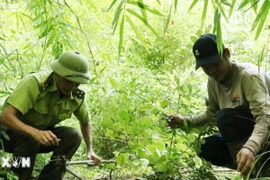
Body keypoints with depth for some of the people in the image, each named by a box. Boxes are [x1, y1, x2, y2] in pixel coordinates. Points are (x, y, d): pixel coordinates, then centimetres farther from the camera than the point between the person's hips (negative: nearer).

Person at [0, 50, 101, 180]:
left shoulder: (77, 96, -12)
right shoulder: (34, 83, -30)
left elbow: (86, 123, 9)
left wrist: (90, 150, -7)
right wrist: (35, 133, -55)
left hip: (42, 133, 5)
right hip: (14, 132, -5)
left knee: (73, 135, -21)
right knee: (30, 138, -37)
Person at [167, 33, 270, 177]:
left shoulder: (249, 76, -26)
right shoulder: (213, 81, -3)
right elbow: (211, 114, 11)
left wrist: (250, 148, -55)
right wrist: (185, 121, -7)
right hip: (246, 134, 8)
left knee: (226, 117, -29)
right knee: (206, 148, -7)